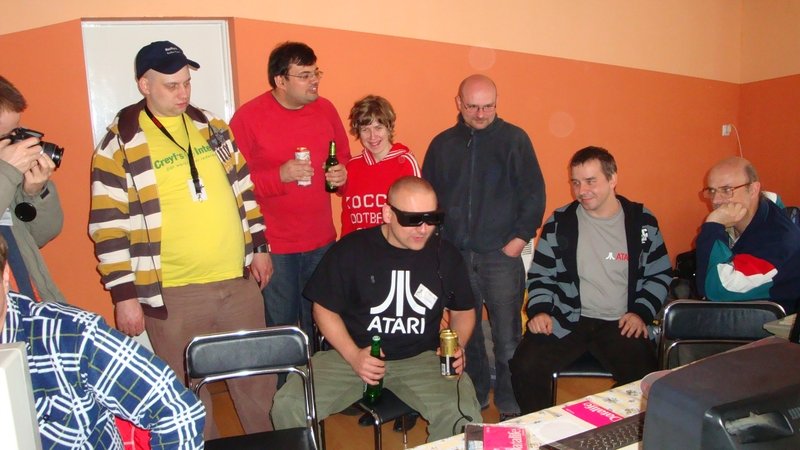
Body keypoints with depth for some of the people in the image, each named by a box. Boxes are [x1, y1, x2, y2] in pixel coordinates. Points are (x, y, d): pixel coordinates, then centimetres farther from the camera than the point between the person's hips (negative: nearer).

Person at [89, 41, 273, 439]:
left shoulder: (211, 127, 8)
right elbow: (108, 227, -8)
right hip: (174, 294, -4)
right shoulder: (120, 145, -7)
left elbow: (243, 188, 14)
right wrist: (124, 295, -9)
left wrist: (259, 246, 11)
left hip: (239, 280, 5)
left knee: (256, 378, 18)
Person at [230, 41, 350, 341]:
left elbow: (344, 158, 18)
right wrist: (280, 176, -21)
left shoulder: (325, 109, 5)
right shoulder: (248, 117, -9)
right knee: (280, 326, 7)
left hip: (322, 241, 4)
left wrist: (342, 174, -4)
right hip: (274, 247, -4)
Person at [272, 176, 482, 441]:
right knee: (288, 406, -20)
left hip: (422, 359, 1)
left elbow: (463, 311, 17)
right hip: (352, 353, 0)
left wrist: (457, 346, -3)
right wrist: (353, 355, -11)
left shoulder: (446, 256, 2)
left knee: (464, 416, -26)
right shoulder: (350, 250, -5)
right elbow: (325, 309, 2)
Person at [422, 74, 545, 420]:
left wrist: (521, 237, -6)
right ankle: (474, 397, 31)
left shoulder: (514, 139, -1)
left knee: (507, 336, 1)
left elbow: (534, 193, -1)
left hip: (501, 254, -3)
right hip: (455, 255, 3)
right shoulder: (443, 144, 8)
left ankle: (510, 405, 19)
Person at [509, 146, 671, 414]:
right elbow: (541, 274, 10)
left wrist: (641, 312, -2)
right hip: (566, 321, 0)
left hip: (622, 324, 0)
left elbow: (660, 274, 13)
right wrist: (539, 309, -7)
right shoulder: (559, 222, 4)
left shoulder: (642, 221, 6)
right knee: (525, 366, -22)